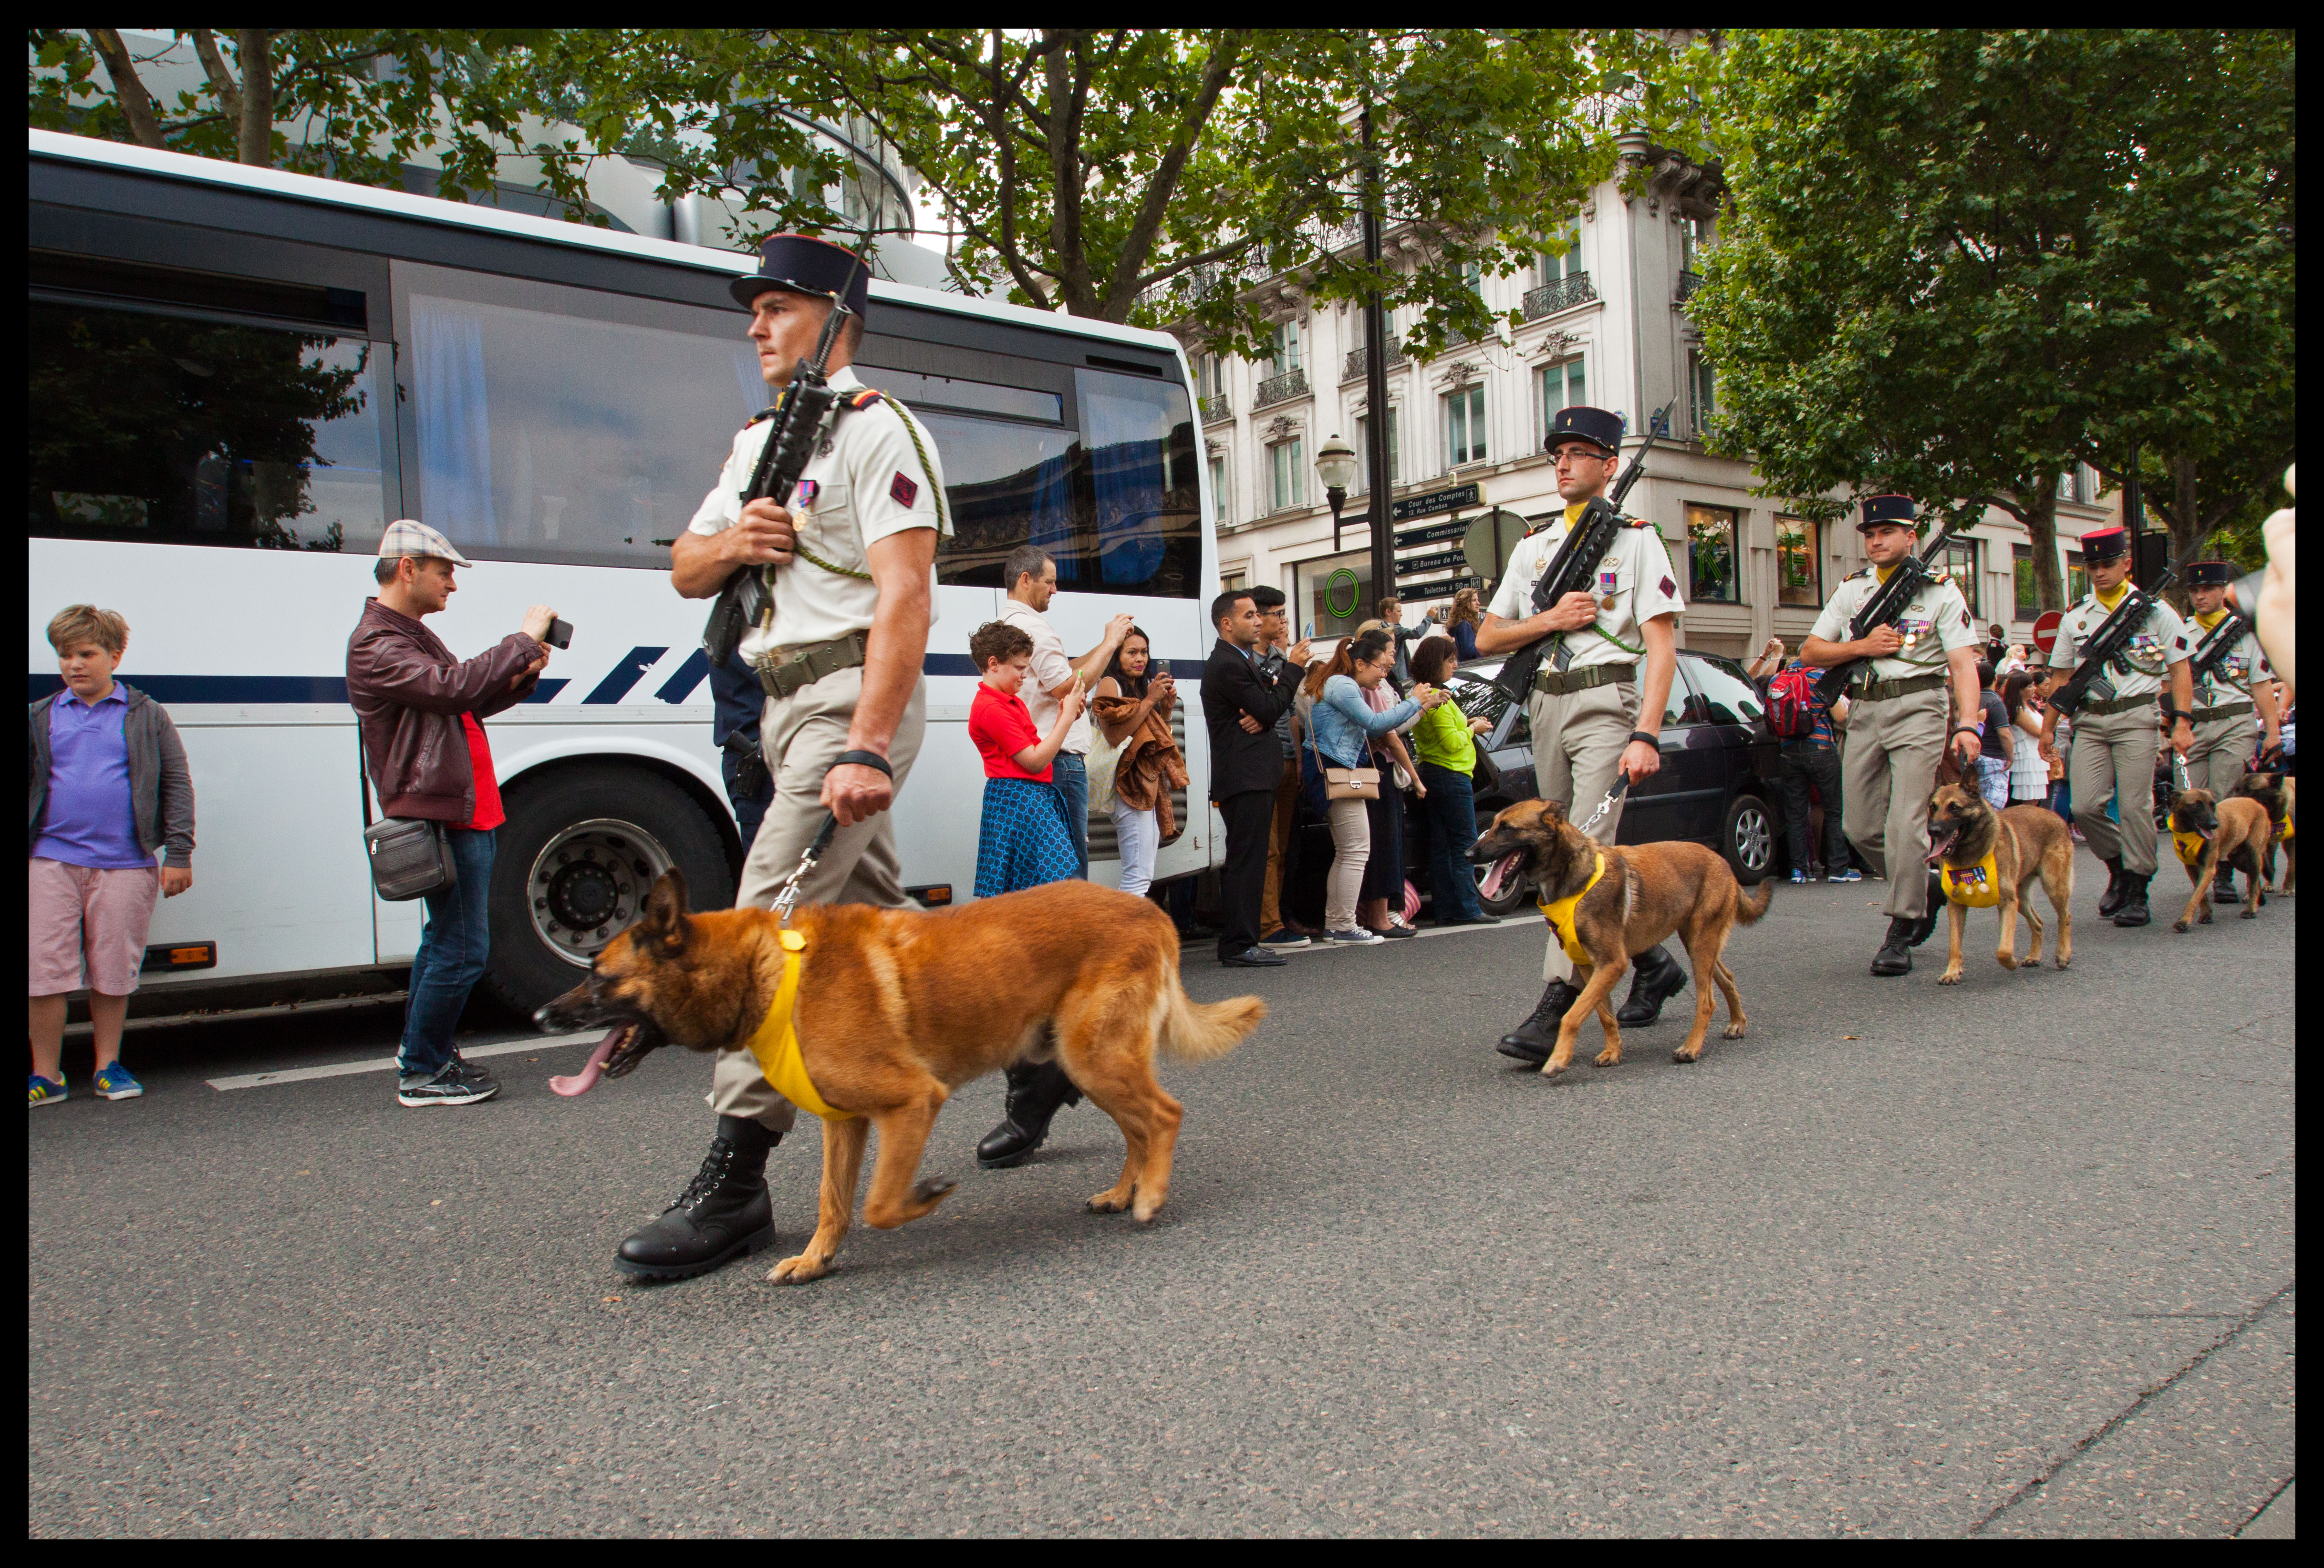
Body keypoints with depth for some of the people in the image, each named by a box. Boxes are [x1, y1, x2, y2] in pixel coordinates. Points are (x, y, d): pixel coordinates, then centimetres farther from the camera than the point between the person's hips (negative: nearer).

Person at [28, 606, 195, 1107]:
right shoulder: (40, 718, 9)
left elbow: (176, 785, 3)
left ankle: (108, 1065, 21)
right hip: (51, 863, 2)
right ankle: (46, 1075, 12)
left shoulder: (146, 716, 5)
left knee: (113, 973, 7)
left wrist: (178, 855, -2)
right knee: (44, 972, 1)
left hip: (124, 866, -1)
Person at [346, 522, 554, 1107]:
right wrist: (522, 640, -19)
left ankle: (421, 1049, 32)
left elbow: (469, 705, 20)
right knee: (463, 949, -8)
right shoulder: (376, 644, -14)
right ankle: (421, 1074, 4)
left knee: (445, 936, 20)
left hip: (461, 811, 11)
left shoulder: (414, 635, 20)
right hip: (441, 814, -11)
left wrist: (521, 676, 2)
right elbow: (453, 686, -28)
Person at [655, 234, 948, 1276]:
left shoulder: (875, 430, -7)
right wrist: (731, 542, -2)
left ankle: (734, 1182, -12)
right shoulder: (757, 442, 22)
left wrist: (868, 749, -28)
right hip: (785, 700, 10)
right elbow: (684, 572, 24)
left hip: (852, 693, -10)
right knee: (875, 921, 13)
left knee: (773, 918, -15)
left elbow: (904, 595, -18)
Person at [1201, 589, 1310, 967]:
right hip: (1245, 777, -11)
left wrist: (1263, 717, -7)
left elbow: (1268, 705, 16)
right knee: (1245, 862, -9)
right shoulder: (1226, 665, -14)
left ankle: (1236, 943, 20)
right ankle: (1239, 946, -7)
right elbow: (1269, 708, -15)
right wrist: (1293, 667, -7)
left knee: (1246, 862, 13)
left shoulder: (1243, 660, 20)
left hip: (1253, 776, 11)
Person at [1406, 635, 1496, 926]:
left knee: (1440, 846, 8)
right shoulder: (1439, 698, -15)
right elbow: (1452, 743, -18)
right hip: (1451, 776, -10)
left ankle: (1446, 911, 10)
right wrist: (1473, 729, -2)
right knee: (1465, 845, -5)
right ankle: (1467, 909, -5)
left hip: (1431, 774, 10)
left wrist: (1466, 725, 11)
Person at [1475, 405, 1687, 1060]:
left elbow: (1662, 648, -7)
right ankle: (1654, 963, 31)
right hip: (1546, 706, 6)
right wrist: (1551, 619, -3)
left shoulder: (1636, 539, 2)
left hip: (1606, 703, -6)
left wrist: (1646, 736, -18)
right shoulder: (1533, 546, 18)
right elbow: (1487, 638, 15)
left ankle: (1555, 1007, -18)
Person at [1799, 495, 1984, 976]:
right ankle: (1928, 888, 31)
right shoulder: (1852, 589, 14)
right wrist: (1862, 646, -6)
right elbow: (1810, 652, 11)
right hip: (1864, 711, 5)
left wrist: (1967, 724, -19)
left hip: (1918, 708, -5)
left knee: (1906, 825, -13)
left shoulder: (1940, 591, 2)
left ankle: (1901, 935, -6)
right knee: (1860, 826, 6)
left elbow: (1963, 663, -6)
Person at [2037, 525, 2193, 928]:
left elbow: (2180, 670, 3)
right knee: (2084, 806, -5)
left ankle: (2137, 893, 5)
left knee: (2135, 806, -6)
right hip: (2090, 720, 3)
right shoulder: (2076, 617, 12)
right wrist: (2048, 727, 13)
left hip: (2136, 717, -3)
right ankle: (2118, 865, 21)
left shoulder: (2155, 611, 4)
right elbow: (2061, 676, 16)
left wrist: (2182, 722, -6)